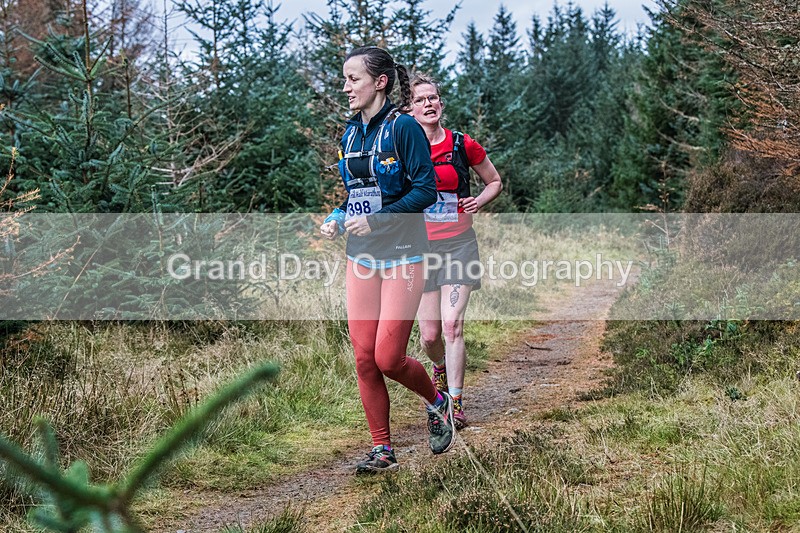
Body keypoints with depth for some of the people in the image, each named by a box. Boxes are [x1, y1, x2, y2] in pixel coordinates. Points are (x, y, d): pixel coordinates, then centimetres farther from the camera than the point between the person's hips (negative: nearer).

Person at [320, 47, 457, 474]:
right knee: (364, 359, 4)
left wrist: (377, 219, -21)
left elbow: (426, 190, -15)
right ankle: (382, 450, 15)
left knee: (388, 359, -8)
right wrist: (337, 218, 0)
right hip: (361, 258, 7)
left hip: (401, 257, -6)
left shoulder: (403, 127, -10)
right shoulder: (351, 133, 11)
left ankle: (437, 403, 22)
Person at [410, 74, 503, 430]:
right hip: (420, 246, 1)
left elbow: (495, 182, 13)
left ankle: (455, 404, -4)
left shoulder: (463, 145, -1)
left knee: (452, 325, -13)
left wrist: (479, 201, -6)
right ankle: (440, 368, 39)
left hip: (458, 243, -1)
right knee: (429, 333, 4)